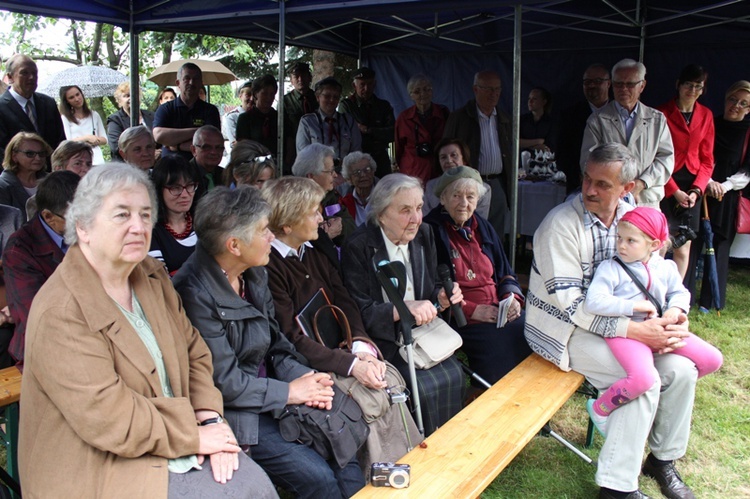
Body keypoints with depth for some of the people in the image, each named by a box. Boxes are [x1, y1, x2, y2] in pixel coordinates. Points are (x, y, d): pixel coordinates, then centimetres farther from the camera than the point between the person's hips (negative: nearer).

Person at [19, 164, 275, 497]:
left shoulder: (154, 278, 5)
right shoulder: (60, 312, -20)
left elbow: (194, 353, 9)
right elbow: (109, 418, -22)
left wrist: (210, 419, -7)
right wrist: (193, 435, -15)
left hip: (172, 442, 7)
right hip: (99, 468, -7)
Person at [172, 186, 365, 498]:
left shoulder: (255, 274, 4)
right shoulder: (196, 292, -21)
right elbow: (223, 380, -19)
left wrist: (302, 377, -8)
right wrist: (289, 391, -13)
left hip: (272, 396, 7)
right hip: (234, 414, -7)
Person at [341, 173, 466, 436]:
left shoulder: (424, 234, 5)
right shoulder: (358, 247, -13)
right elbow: (360, 311, -14)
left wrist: (442, 297, -9)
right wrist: (404, 309, -27)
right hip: (385, 341, -5)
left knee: (454, 375, -17)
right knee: (425, 386, -22)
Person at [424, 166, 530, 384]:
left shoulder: (483, 228, 17)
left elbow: (505, 271, 23)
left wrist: (512, 297, 2)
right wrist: (471, 310, -15)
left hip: (500, 313, 7)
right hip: (461, 321, -6)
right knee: (502, 349, -28)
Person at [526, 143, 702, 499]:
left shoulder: (631, 216, 1)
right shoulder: (561, 224, -20)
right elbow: (570, 303, -23)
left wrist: (671, 320, -11)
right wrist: (633, 330, -27)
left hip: (615, 319, 7)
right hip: (565, 327, -7)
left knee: (681, 369, -7)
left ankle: (663, 459, 17)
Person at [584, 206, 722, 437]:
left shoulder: (666, 268, 8)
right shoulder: (610, 268, -9)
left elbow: (680, 292, 23)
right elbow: (594, 302, -21)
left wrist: (675, 308, -1)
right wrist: (635, 307, -20)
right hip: (624, 331, -7)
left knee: (711, 359, 2)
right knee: (642, 379, -32)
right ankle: (599, 409, -3)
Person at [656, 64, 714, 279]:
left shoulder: (706, 115, 11)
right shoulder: (662, 113, -4)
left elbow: (707, 159, 11)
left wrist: (696, 190, -3)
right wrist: (674, 191, -11)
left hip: (692, 186, 5)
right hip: (665, 186, -4)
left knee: (684, 248, 5)